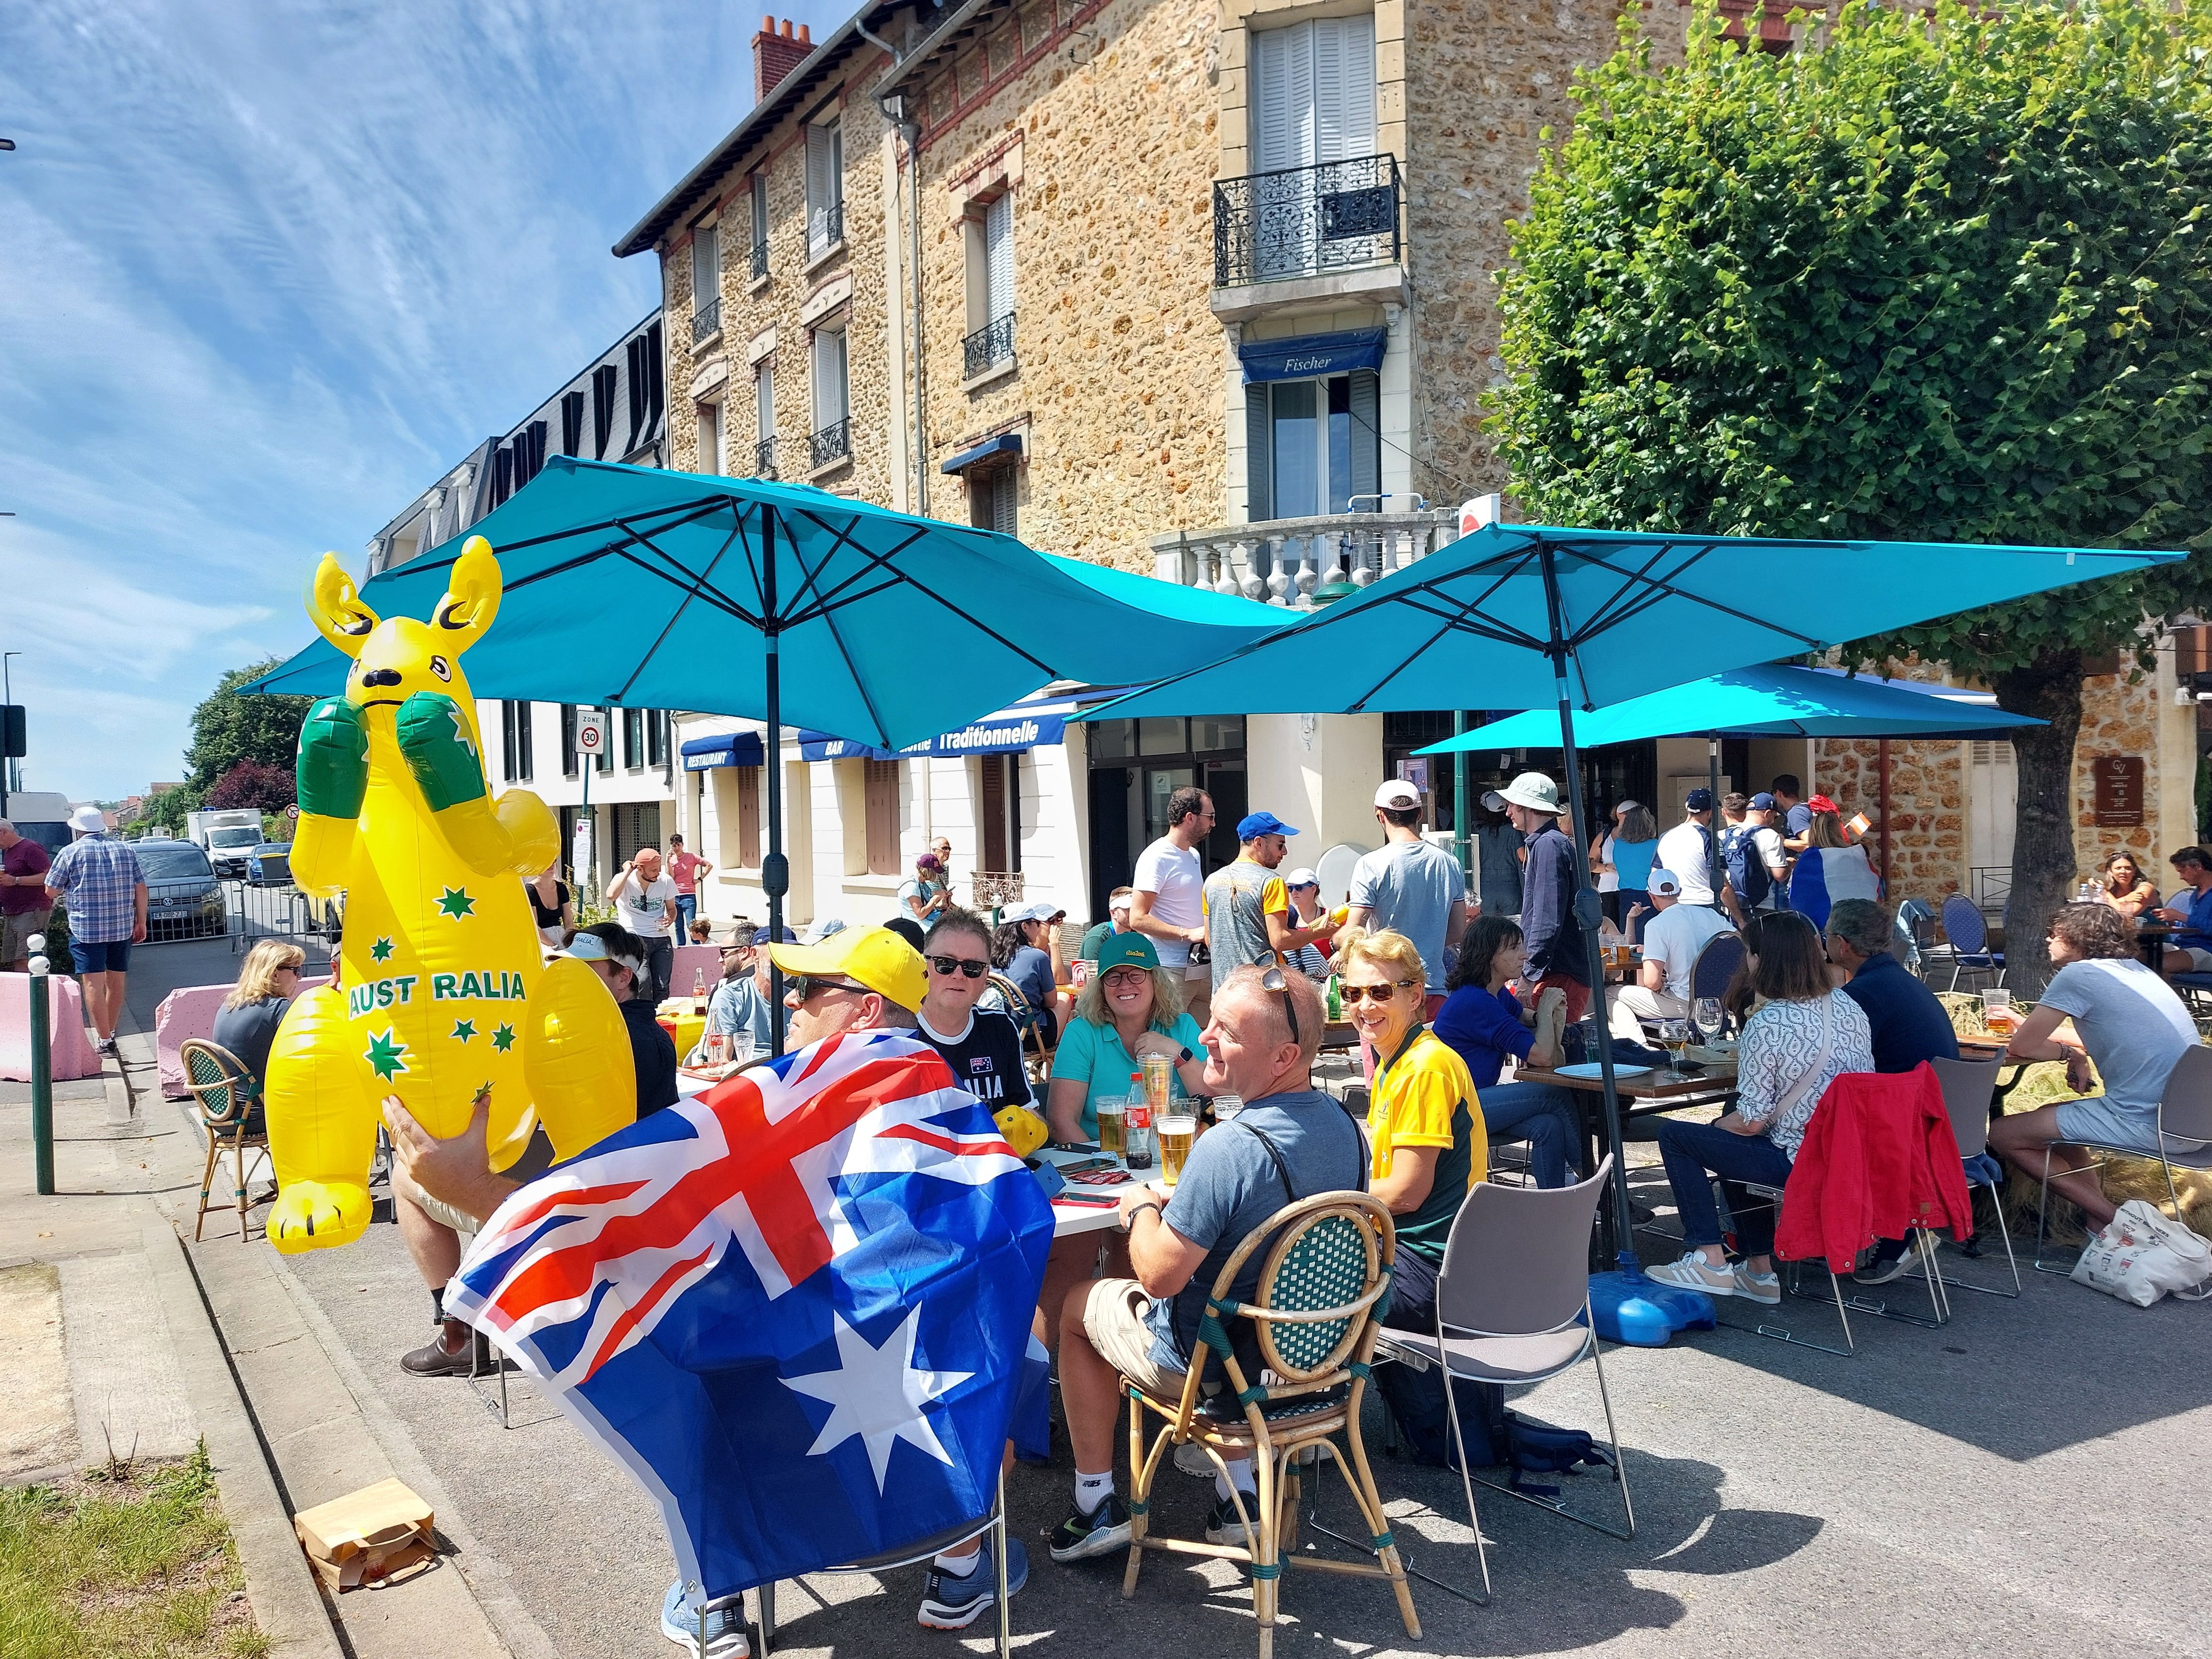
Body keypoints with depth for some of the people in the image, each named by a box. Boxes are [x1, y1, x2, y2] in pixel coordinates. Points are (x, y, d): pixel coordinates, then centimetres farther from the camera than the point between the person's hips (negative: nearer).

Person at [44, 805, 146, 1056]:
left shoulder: (71, 852, -2)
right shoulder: (125, 850, 9)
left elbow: (51, 891, 1)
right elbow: (141, 889, 7)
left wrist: (66, 895, 23)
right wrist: (141, 923, 13)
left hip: (86, 929, -4)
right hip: (123, 928, 4)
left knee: (93, 984, -3)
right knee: (115, 981, 15)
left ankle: (105, 1040, -8)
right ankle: (110, 1033, 25)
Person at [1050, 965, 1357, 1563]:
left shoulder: (1230, 1147, -33)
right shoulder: (1343, 1126, -7)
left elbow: (1159, 1275, -26)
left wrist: (1142, 1209, -7)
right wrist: (1180, 1204, 9)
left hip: (1205, 1366, -7)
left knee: (1078, 1305, 19)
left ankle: (1099, 1504, 25)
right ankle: (1236, 1492, 32)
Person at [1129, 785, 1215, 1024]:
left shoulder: (1193, 855, 17)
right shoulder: (1156, 857, -11)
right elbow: (1138, 919, -17)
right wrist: (1187, 933, -20)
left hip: (1202, 967, 9)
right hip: (1172, 971, -9)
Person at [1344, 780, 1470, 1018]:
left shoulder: (1371, 865, -10)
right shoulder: (1450, 864, 6)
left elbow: (1352, 935, -10)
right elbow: (1458, 933, 13)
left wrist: (1335, 936, 12)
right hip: (1435, 991, 4)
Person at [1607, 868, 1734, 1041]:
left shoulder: (1657, 925, -14)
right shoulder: (1713, 915, 3)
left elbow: (1651, 981, -21)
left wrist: (1662, 983, 4)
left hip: (1685, 1005, -7)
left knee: (1611, 996, 5)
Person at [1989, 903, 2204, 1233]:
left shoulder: (2079, 974, -9)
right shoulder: (2134, 968, 16)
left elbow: (2019, 1047, -6)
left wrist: (2068, 1053, 10)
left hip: (2148, 1124, -9)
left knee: (2003, 1135, -1)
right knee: (2052, 1119, 27)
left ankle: (2114, 1219, -3)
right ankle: (2101, 1230, 14)